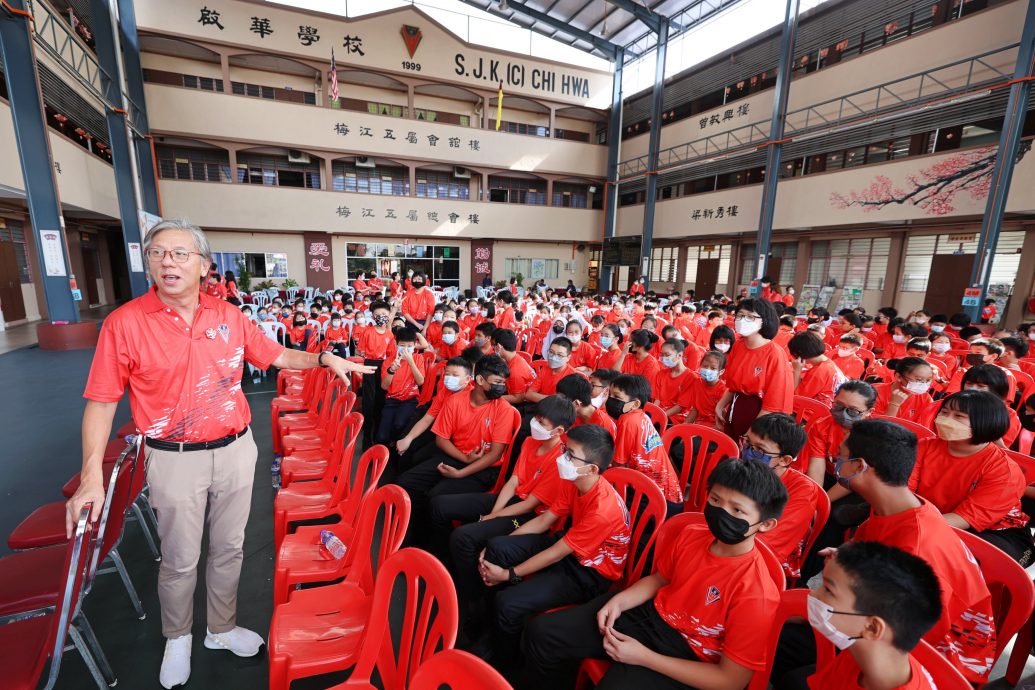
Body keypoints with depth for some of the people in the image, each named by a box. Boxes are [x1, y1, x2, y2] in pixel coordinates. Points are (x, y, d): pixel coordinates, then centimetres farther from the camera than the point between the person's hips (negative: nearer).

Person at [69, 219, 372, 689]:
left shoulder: (229, 316, -1)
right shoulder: (125, 323, -10)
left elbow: (275, 355, 9)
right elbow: (101, 402, -7)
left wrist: (325, 359, -4)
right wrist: (92, 475, -12)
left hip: (235, 450, 3)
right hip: (175, 459, -2)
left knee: (229, 548, 18)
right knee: (180, 560, 15)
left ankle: (221, 629, 42)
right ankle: (177, 639, 44)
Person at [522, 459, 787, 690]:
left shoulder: (755, 594, -24)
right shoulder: (688, 535, -7)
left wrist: (643, 656, -21)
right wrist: (620, 600, -8)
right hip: (649, 612, 5)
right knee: (539, 633, -4)